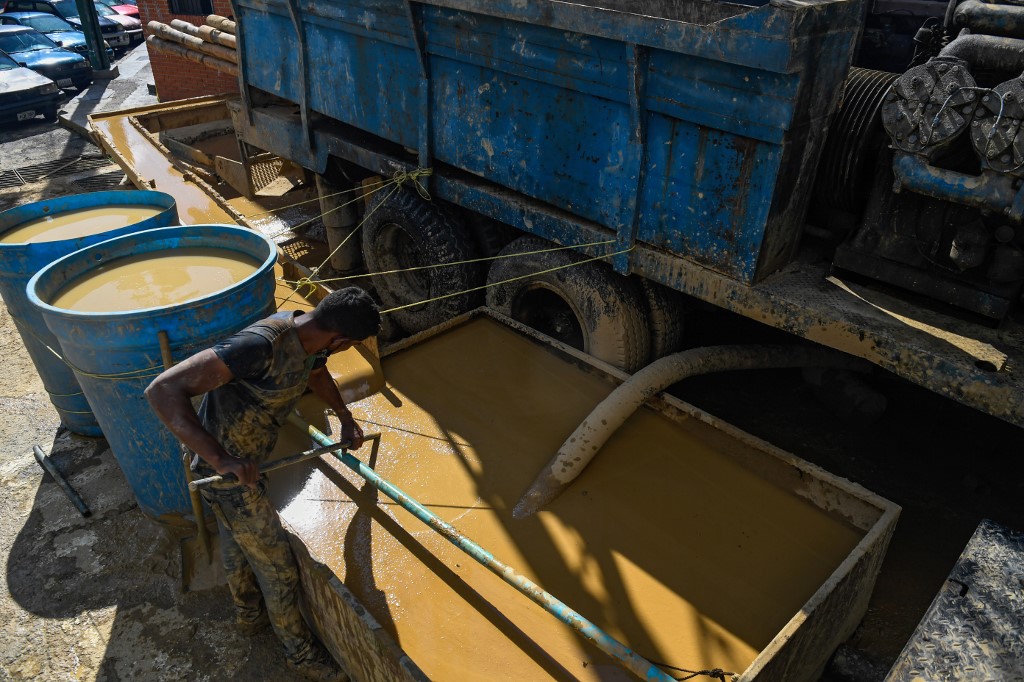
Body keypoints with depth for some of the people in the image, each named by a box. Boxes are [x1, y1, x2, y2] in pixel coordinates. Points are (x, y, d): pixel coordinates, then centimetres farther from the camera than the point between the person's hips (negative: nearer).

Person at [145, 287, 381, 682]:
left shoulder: (308, 336, -8)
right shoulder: (262, 343, -36)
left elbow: (316, 373, 19)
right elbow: (162, 390, -38)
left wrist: (346, 420, 15)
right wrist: (220, 459, -41)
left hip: (243, 462, 8)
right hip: (227, 472, -8)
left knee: (237, 547, 31)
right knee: (278, 568, 10)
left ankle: (250, 616, 56)